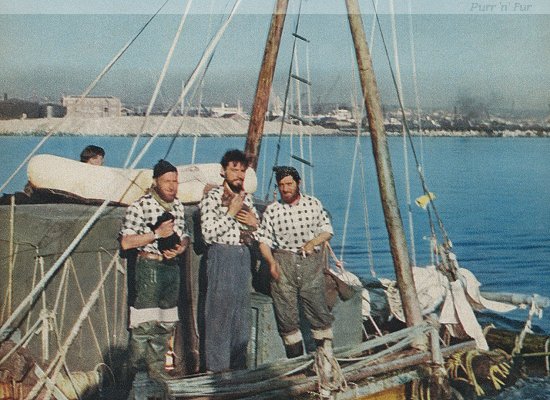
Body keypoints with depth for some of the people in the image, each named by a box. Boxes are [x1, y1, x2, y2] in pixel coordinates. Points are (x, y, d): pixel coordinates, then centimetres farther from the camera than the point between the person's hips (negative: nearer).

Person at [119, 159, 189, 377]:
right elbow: (126, 242, -14)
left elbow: (184, 235, 21)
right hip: (149, 267, -7)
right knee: (145, 324, -6)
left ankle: (158, 371, 24)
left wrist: (181, 247, -1)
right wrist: (157, 234, -17)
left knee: (166, 323, 12)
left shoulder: (178, 206, 11)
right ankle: (139, 372, 5)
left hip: (173, 267, 7)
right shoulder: (140, 206, -10)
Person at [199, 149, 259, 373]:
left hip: (243, 256, 7)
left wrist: (254, 222, -2)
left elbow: (258, 234, 20)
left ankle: (238, 366, 21)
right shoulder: (212, 197, -8)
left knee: (242, 311, 10)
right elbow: (208, 233, -17)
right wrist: (230, 213, -16)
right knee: (219, 310, -4)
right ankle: (217, 367, 5)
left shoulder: (246, 198, 13)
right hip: (221, 256, -7)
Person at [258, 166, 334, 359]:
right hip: (282, 264, 0)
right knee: (286, 315, 1)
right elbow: (263, 240, 3)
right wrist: (271, 262, -13)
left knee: (319, 311, -3)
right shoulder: (271, 211, 5)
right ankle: (296, 360, 12)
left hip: (311, 262, 0)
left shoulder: (313, 204, 8)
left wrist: (313, 242, -7)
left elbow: (327, 230, 13)